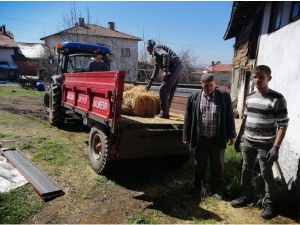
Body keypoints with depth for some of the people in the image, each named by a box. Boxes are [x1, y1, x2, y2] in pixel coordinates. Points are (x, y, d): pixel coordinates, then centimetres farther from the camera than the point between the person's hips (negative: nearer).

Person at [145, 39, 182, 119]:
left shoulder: (156, 48, 2)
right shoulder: (155, 54, 30)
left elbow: (166, 55, -19)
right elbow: (156, 69, 37)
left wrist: (165, 70, -26)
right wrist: (150, 83, 39)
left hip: (174, 67, -10)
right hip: (177, 67, 10)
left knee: (163, 90, -7)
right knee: (170, 91, 14)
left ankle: (164, 113, -2)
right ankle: (165, 111, 22)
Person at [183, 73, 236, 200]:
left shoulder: (224, 96, -2)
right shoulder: (193, 98, -1)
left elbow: (229, 117, 1)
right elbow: (188, 119, 2)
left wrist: (232, 135, 1)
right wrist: (186, 136, 2)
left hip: (218, 139, 0)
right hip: (200, 139, 1)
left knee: (218, 166, 11)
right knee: (200, 165, 15)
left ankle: (217, 190, 28)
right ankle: (199, 187, 36)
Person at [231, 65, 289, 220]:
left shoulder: (277, 99, -13)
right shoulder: (250, 97, 5)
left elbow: (283, 124, -14)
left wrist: (276, 147, -20)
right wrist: (238, 138, 14)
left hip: (266, 144, -5)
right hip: (248, 142, 6)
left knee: (266, 174, 7)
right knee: (246, 170, 15)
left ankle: (269, 204, 24)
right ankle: (245, 197, 32)